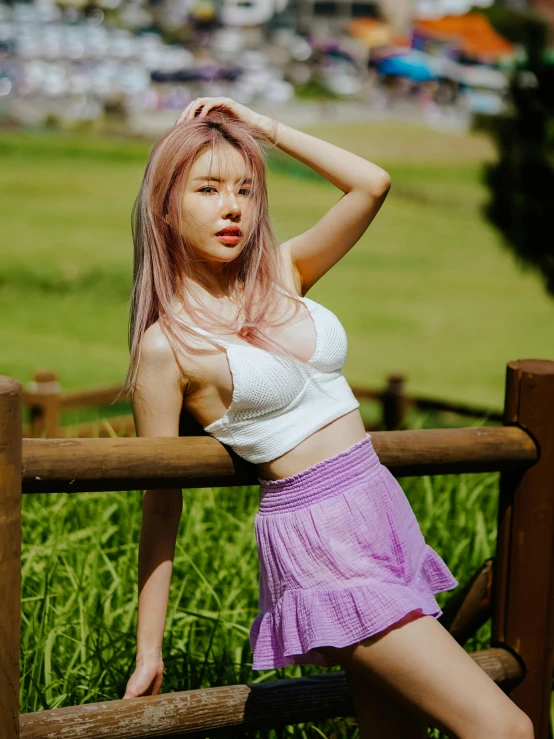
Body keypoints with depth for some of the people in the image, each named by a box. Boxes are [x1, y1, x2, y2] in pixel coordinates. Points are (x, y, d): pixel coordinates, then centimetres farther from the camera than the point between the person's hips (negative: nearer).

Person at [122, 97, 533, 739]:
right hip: (317, 536, -7)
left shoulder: (281, 274, 8)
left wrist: (265, 127, 3)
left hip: (383, 513, 7)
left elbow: (372, 183, 2)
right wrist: (148, 651, -2)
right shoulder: (166, 345, -8)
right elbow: (160, 506, -5)